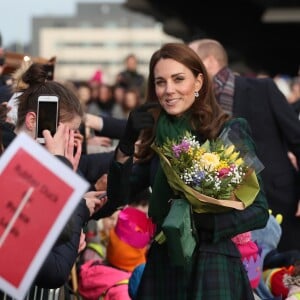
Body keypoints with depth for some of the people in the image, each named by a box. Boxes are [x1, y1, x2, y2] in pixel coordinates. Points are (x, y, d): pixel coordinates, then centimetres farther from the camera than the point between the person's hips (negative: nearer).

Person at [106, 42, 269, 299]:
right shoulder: (155, 134, 6)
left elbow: (259, 210, -9)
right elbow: (118, 197, 1)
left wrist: (206, 222, -24)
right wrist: (127, 145, -13)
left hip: (212, 266, -4)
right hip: (161, 266, 4)